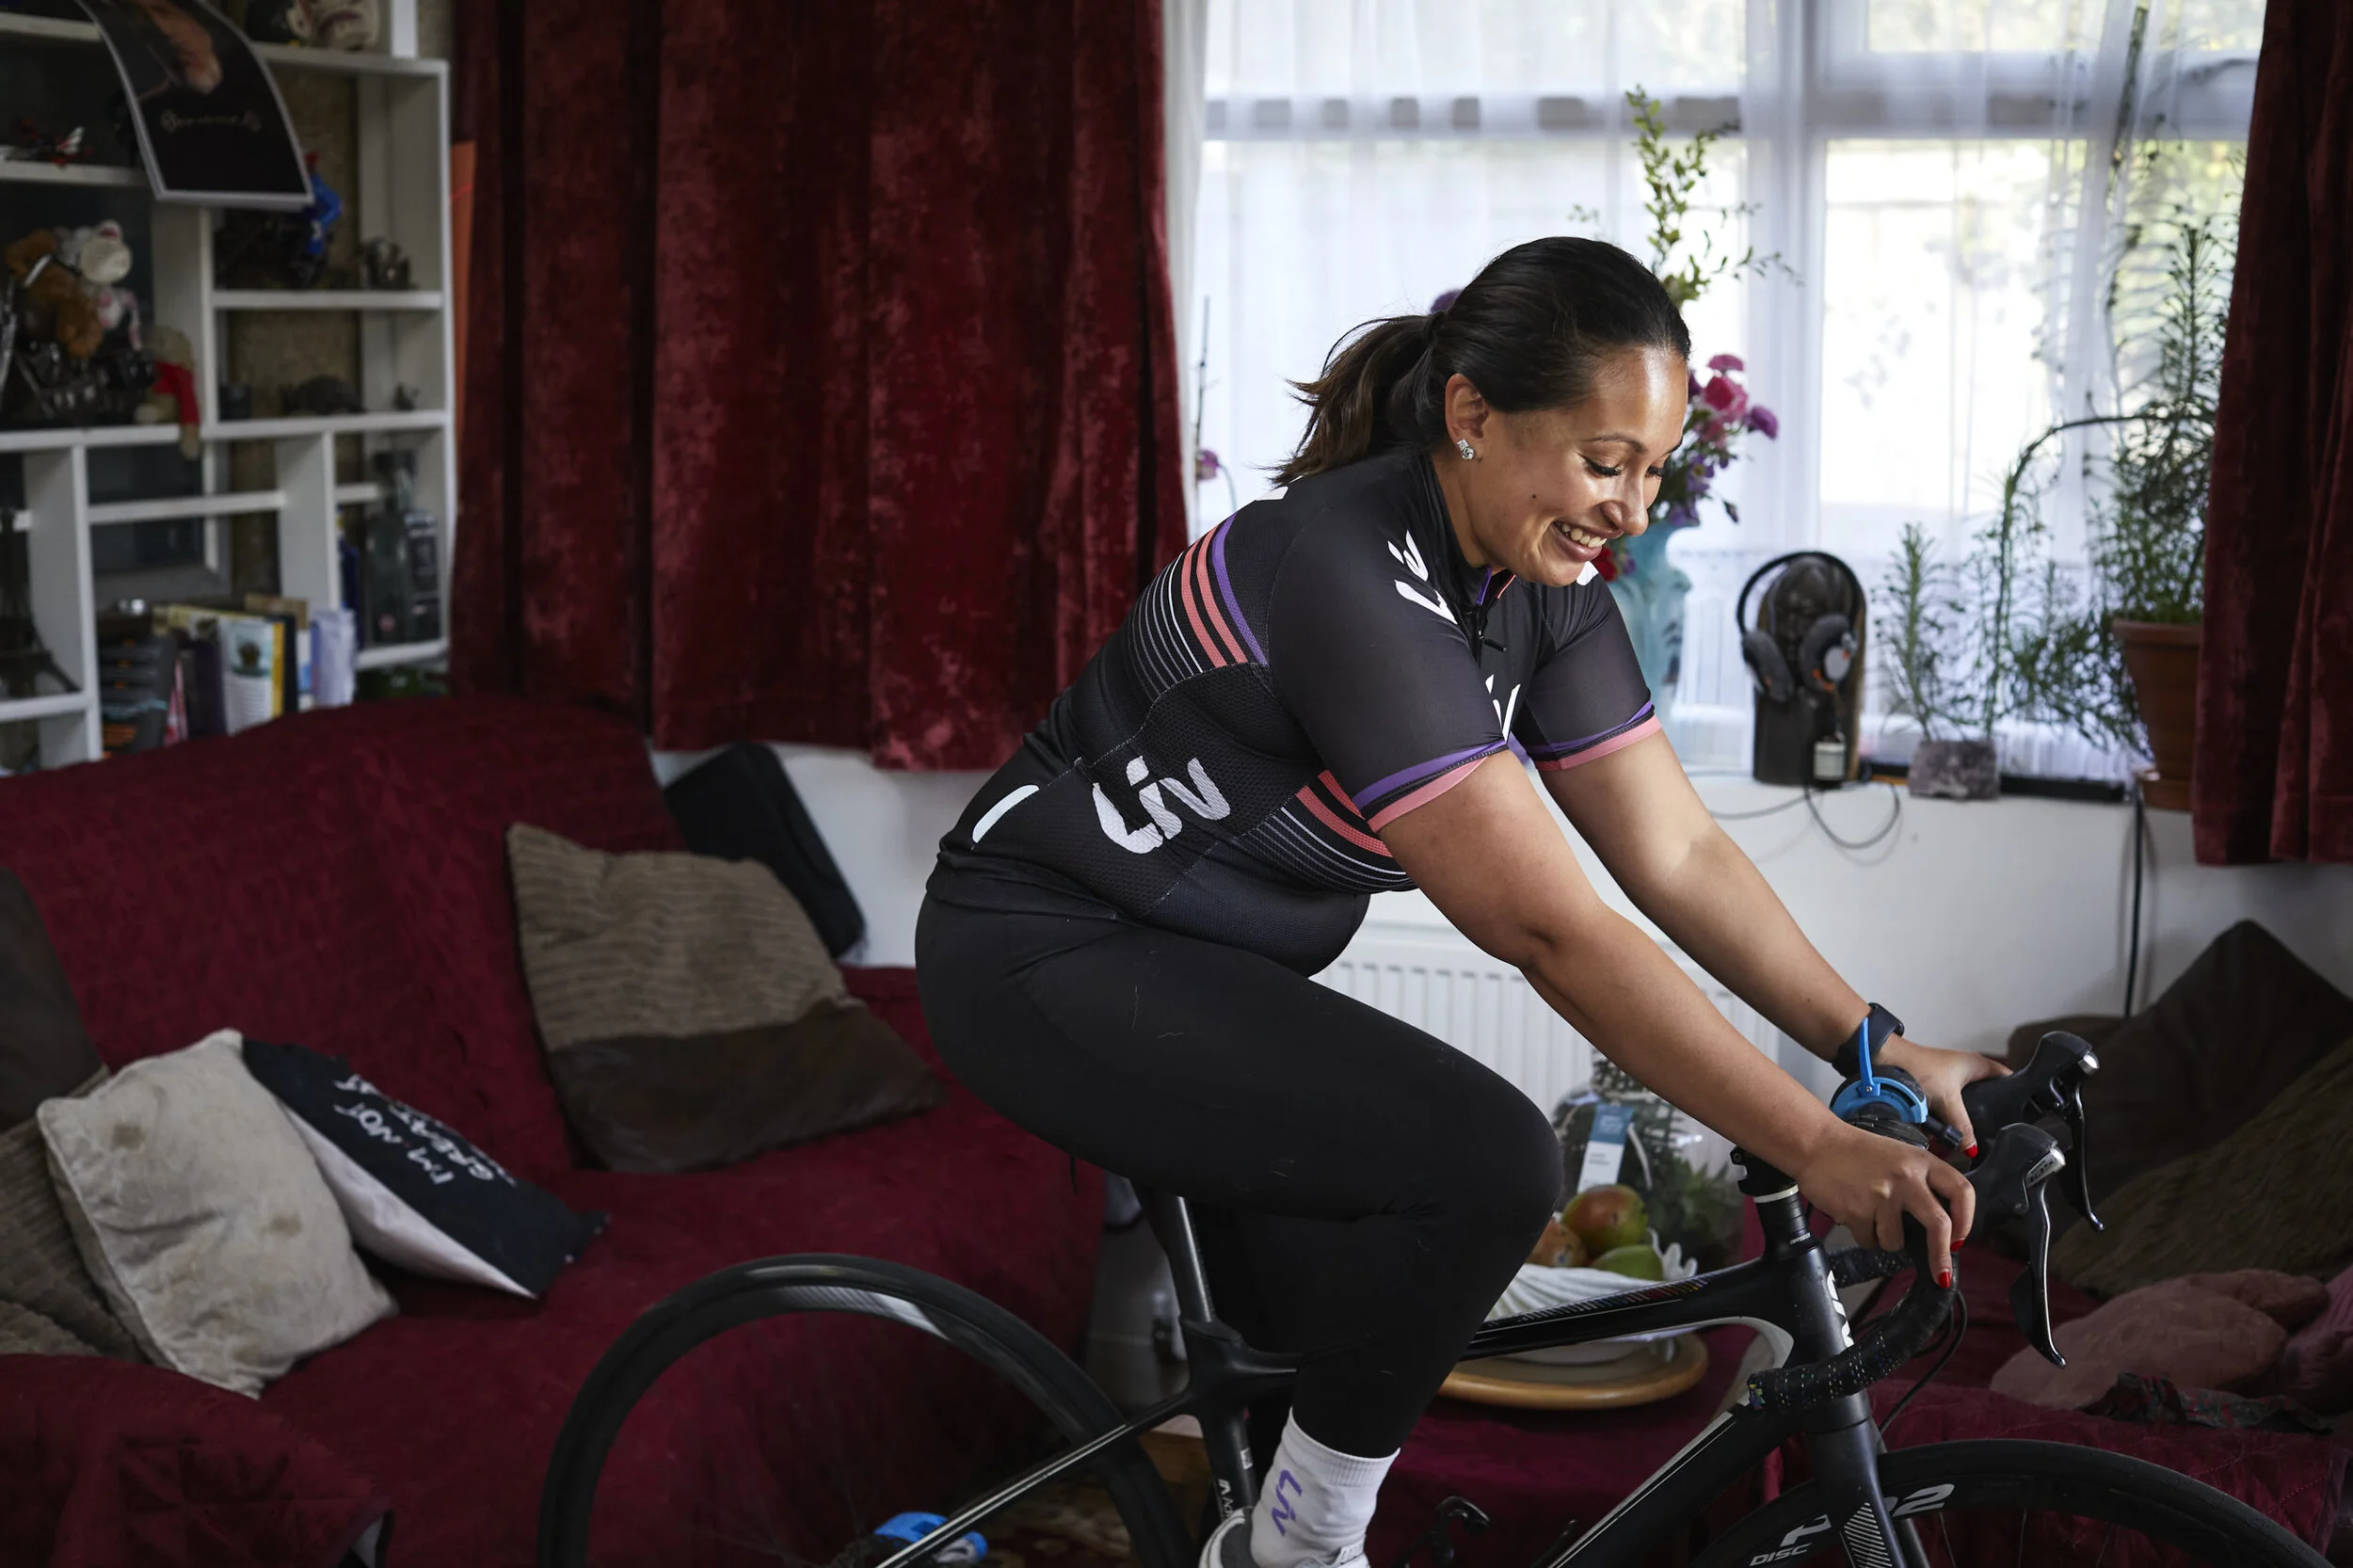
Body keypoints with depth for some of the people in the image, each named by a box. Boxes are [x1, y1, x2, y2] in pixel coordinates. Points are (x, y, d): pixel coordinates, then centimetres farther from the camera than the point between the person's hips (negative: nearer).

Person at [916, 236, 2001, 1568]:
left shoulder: (1543, 583, -3)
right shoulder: (1355, 580, -31)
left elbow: (1678, 851, 0)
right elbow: (1554, 934, -34)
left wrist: (1879, 1045, -8)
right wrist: (1818, 1151, -34)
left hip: (1203, 964, 9)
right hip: (1050, 960, -9)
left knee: (1346, 1356, 12)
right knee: (1486, 1164, -24)